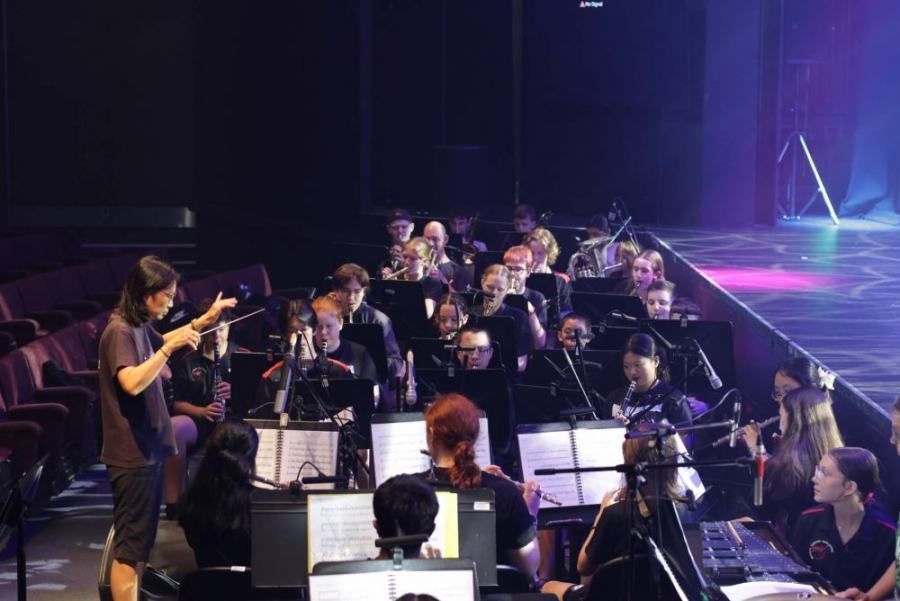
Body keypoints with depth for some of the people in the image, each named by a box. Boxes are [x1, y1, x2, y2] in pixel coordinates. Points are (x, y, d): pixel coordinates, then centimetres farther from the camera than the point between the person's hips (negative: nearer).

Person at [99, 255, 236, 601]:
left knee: (141, 543, 16)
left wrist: (202, 322, 23)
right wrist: (170, 348, -32)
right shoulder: (120, 331, -17)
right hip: (132, 454, -10)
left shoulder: (140, 327, 10)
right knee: (129, 547, -7)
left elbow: (160, 343, 34)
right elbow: (132, 383, -32)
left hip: (148, 450, 10)